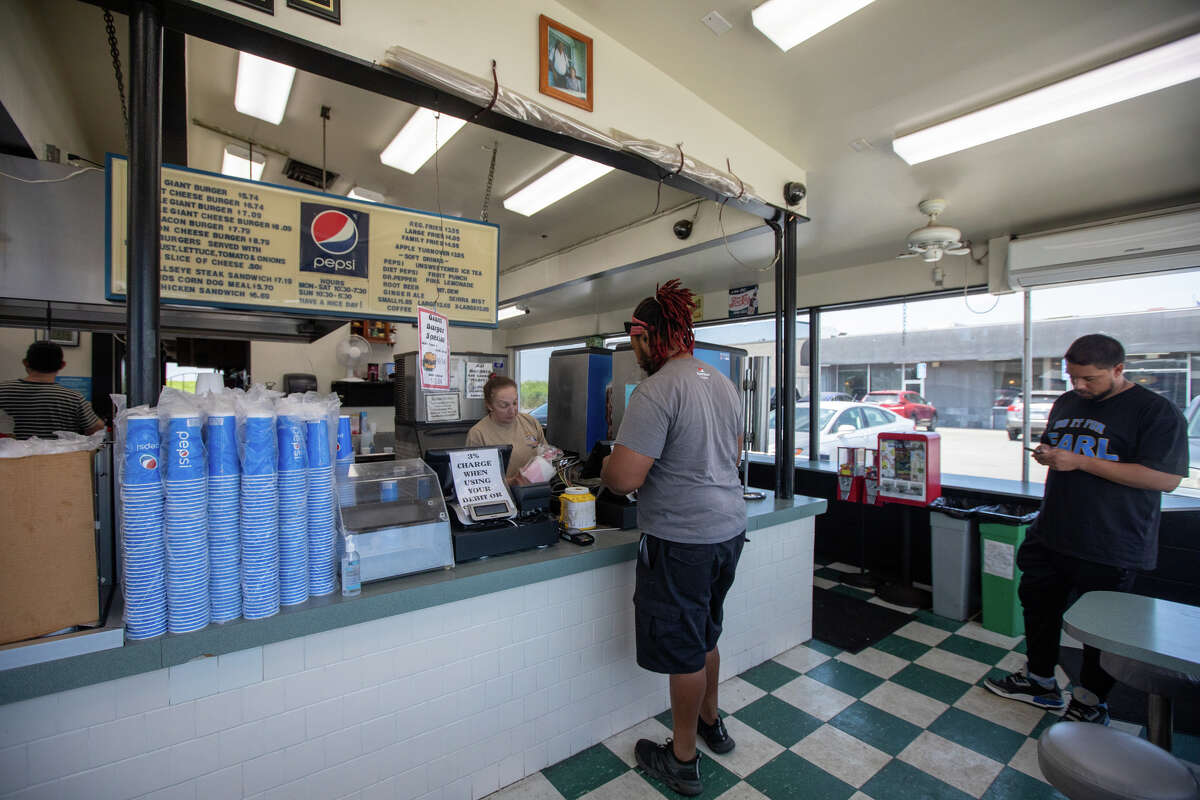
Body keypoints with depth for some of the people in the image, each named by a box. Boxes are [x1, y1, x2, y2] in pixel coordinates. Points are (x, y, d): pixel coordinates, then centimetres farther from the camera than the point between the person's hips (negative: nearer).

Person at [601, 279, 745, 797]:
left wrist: (605, 468, -4)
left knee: (684, 650, 10)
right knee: (705, 636, 26)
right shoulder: (723, 383, 8)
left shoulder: (657, 390, -21)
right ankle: (711, 724, 46)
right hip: (728, 527, 9)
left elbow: (623, 478, -25)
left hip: (681, 540, -9)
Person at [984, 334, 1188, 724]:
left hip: (1110, 547, -6)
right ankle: (1039, 681, 34)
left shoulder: (1156, 411, -11)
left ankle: (1091, 700, 31)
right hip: (1051, 534, 7)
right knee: (1039, 604, 16)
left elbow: (1167, 478, -20)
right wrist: (1045, 455, -1)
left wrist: (1080, 461, -22)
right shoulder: (1067, 403, 9)